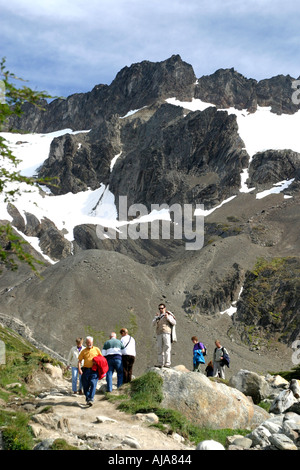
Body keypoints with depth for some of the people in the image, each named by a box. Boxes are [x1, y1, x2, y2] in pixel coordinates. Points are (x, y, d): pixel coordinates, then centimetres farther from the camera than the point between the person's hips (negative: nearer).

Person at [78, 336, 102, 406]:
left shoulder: (96, 349, 10)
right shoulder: (83, 351, 11)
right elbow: (79, 360, 7)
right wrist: (79, 369, -6)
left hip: (94, 370, -2)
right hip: (86, 370, 2)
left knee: (93, 384, -16)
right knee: (85, 385, 4)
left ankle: (91, 399, -18)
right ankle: (87, 399, 20)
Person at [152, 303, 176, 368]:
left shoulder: (168, 315, 8)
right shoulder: (157, 316, 21)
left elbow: (174, 322, -2)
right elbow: (153, 323, 8)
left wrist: (168, 318, -14)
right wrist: (156, 318, -8)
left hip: (166, 333, -5)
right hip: (159, 334, 5)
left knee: (167, 348, -12)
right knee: (160, 348, 0)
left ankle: (167, 363, -15)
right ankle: (161, 363, 1)